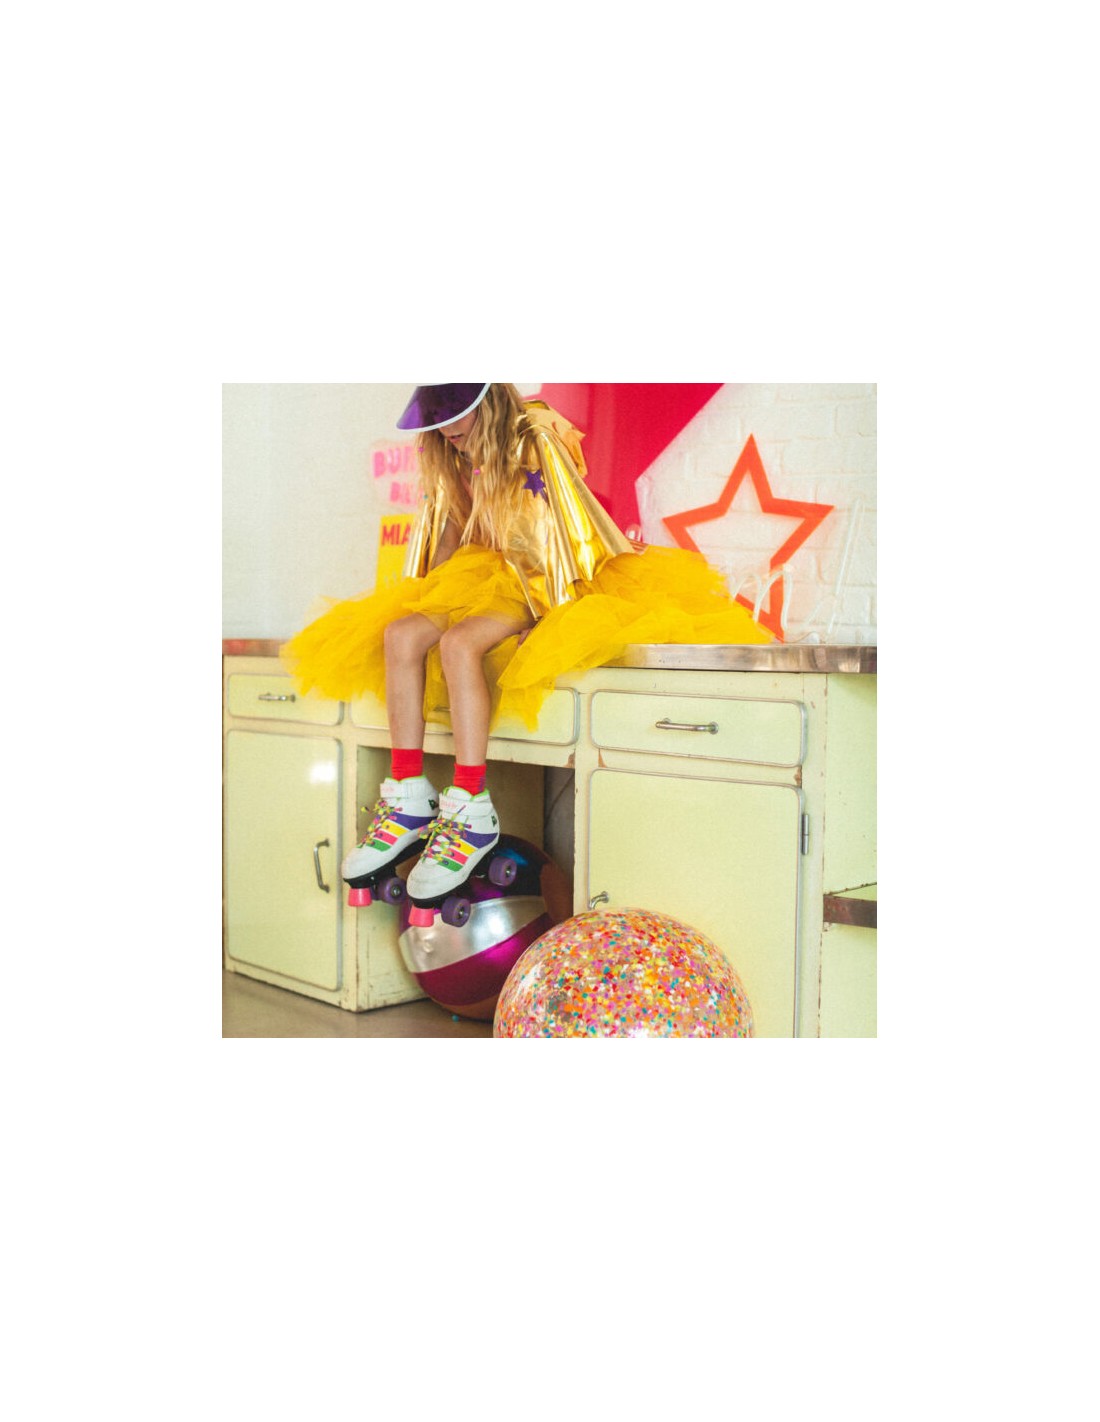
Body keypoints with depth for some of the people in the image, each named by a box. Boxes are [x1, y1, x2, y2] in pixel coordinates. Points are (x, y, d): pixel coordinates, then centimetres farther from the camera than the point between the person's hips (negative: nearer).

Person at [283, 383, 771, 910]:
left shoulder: (536, 444, -11)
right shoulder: (455, 462, 11)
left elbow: (567, 530, -15)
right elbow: (446, 533, 18)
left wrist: (553, 615, -21)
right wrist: (418, 599, 12)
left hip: (545, 588, -7)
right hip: (490, 582, 7)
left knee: (459, 642, -34)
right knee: (400, 634, -19)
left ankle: (471, 813, -35)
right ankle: (408, 802, -21)